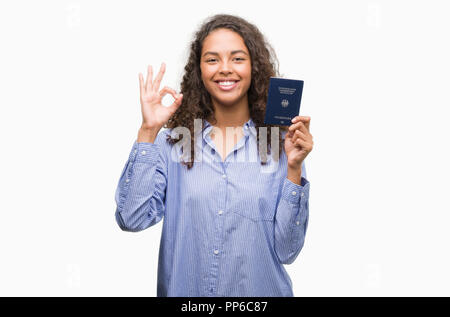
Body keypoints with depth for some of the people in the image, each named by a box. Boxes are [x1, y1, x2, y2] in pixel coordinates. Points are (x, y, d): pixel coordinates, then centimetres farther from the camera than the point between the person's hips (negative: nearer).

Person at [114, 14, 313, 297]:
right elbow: (132, 219, -16)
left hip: (259, 290, 0)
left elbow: (286, 251, -9)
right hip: (183, 290, 1)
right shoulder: (172, 141, -5)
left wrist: (294, 168, -19)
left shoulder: (280, 143, -7)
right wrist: (148, 131, -16)